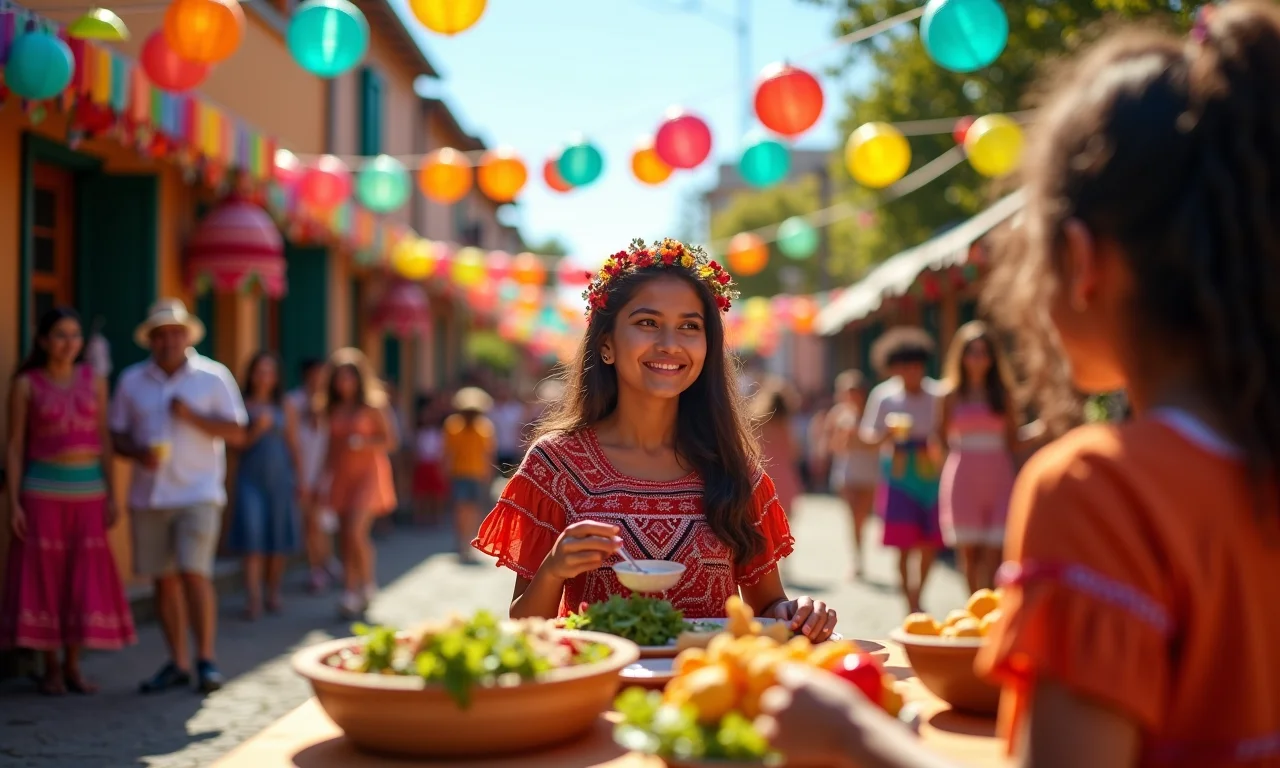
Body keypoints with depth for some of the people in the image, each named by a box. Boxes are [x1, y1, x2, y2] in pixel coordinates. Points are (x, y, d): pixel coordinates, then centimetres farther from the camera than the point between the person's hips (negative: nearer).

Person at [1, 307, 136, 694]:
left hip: (88, 491, 3)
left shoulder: (95, 380, 6)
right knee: (44, 576, 1)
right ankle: (51, 669, 11)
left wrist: (111, 495, 4)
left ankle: (72, 666, 14)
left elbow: (103, 439, 8)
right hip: (43, 490, -3)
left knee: (86, 578, 2)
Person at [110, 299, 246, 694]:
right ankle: (178, 663, 16)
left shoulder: (214, 376, 1)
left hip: (198, 492, -3)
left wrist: (191, 416, -14)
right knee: (164, 578, 6)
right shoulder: (131, 380, 9)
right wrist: (138, 452, -11)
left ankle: (205, 660, -2)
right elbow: (117, 434, 10)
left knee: (195, 572, -12)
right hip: (148, 495, 3)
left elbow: (236, 431, -1)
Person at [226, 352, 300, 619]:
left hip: (280, 477, 2)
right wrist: (257, 429, -17)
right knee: (252, 537, -11)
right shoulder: (242, 405, 1)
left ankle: (274, 592, 18)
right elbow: (238, 443, 0)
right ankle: (253, 598, -11)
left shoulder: (283, 406, 8)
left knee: (279, 539, 4)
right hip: (251, 477, -2)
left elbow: (292, 443, 12)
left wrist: (299, 478, 11)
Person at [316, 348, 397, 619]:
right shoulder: (332, 409, 10)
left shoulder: (373, 406, -4)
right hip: (341, 475, 5)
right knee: (346, 536, 3)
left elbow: (390, 441, -3)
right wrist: (326, 477, 9)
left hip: (368, 474, -5)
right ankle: (351, 592, 8)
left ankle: (367, 584, 3)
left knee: (355, 531, -15)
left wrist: (363, 442, -19)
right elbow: (333, 444, 15)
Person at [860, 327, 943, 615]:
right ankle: (909, 604, 4)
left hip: (931, 473, 2)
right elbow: (868, 434, 2)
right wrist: (889, 432, -17)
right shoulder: (884, 395, 0)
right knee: (905, 543, -6)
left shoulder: (936, 394, 4)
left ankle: (918, 597, 21)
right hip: (898, 473, -2)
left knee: (930, 542, 1)